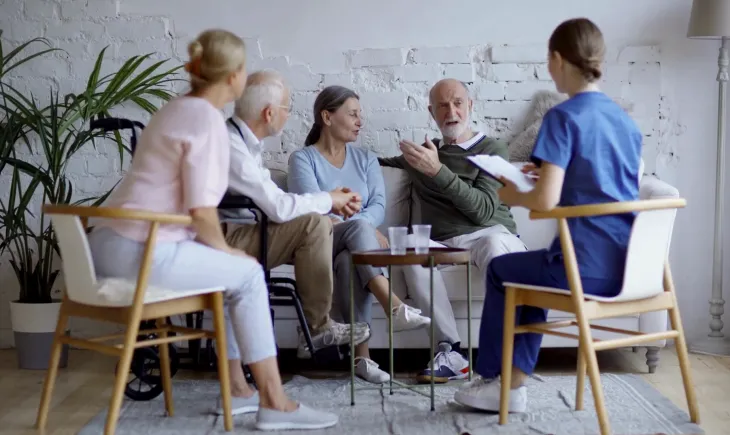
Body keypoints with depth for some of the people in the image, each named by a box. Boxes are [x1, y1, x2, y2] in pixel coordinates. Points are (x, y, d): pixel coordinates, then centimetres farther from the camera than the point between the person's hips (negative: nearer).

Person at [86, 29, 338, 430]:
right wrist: (224, 248, -1)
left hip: (110, 244, 10)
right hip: (142, 250, -10)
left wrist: (219, 249, 23)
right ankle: (273, 402, 6)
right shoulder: (208, 120, -12)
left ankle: (237, 389, 22)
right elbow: (201, 211, -19)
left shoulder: (177, 109, 19)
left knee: (231, 272, 20)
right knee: (248, 273, 4)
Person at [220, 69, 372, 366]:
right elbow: (278, 207, -24)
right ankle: (316, 328, -9)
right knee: (313, 224, -21)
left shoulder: (244, 141, 12)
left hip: (240, 231, 11)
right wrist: (328, 200, -8)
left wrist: (334, 203, 4)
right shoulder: (229, 146, -21)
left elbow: (272, 199, 14)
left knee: (324, 222, 7)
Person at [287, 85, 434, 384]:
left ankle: (361, 354, -42)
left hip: (357, 248, 3)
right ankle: (395, 308, -48)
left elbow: (378, 206, 2)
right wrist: (360, 229, -23)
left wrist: (347, 226, -19)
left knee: (349, 261, -35)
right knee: (360, 227, -35)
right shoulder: (302, 159, 6)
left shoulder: (366, 159, 19)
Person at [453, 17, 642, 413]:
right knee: (533, 269, 29)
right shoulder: (626, 120, 12)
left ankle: (490, 378, 31)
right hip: (631, 264, 7)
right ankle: (513, 385, 24)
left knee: (501, 270, 19)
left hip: (590, 267, -7)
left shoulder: (563, 116, -11)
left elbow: (546, 201, -19)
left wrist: (514, 196, 2)